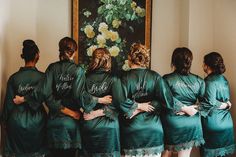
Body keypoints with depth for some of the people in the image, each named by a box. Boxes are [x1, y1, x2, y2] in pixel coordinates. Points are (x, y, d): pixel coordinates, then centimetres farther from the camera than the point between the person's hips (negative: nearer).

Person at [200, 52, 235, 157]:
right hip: (225, 122, 8)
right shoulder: (223, 79, 9)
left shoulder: (210, 81, -16)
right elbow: (227, 100, 11)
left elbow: (209, 104, -24)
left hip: (213, 123, -7)